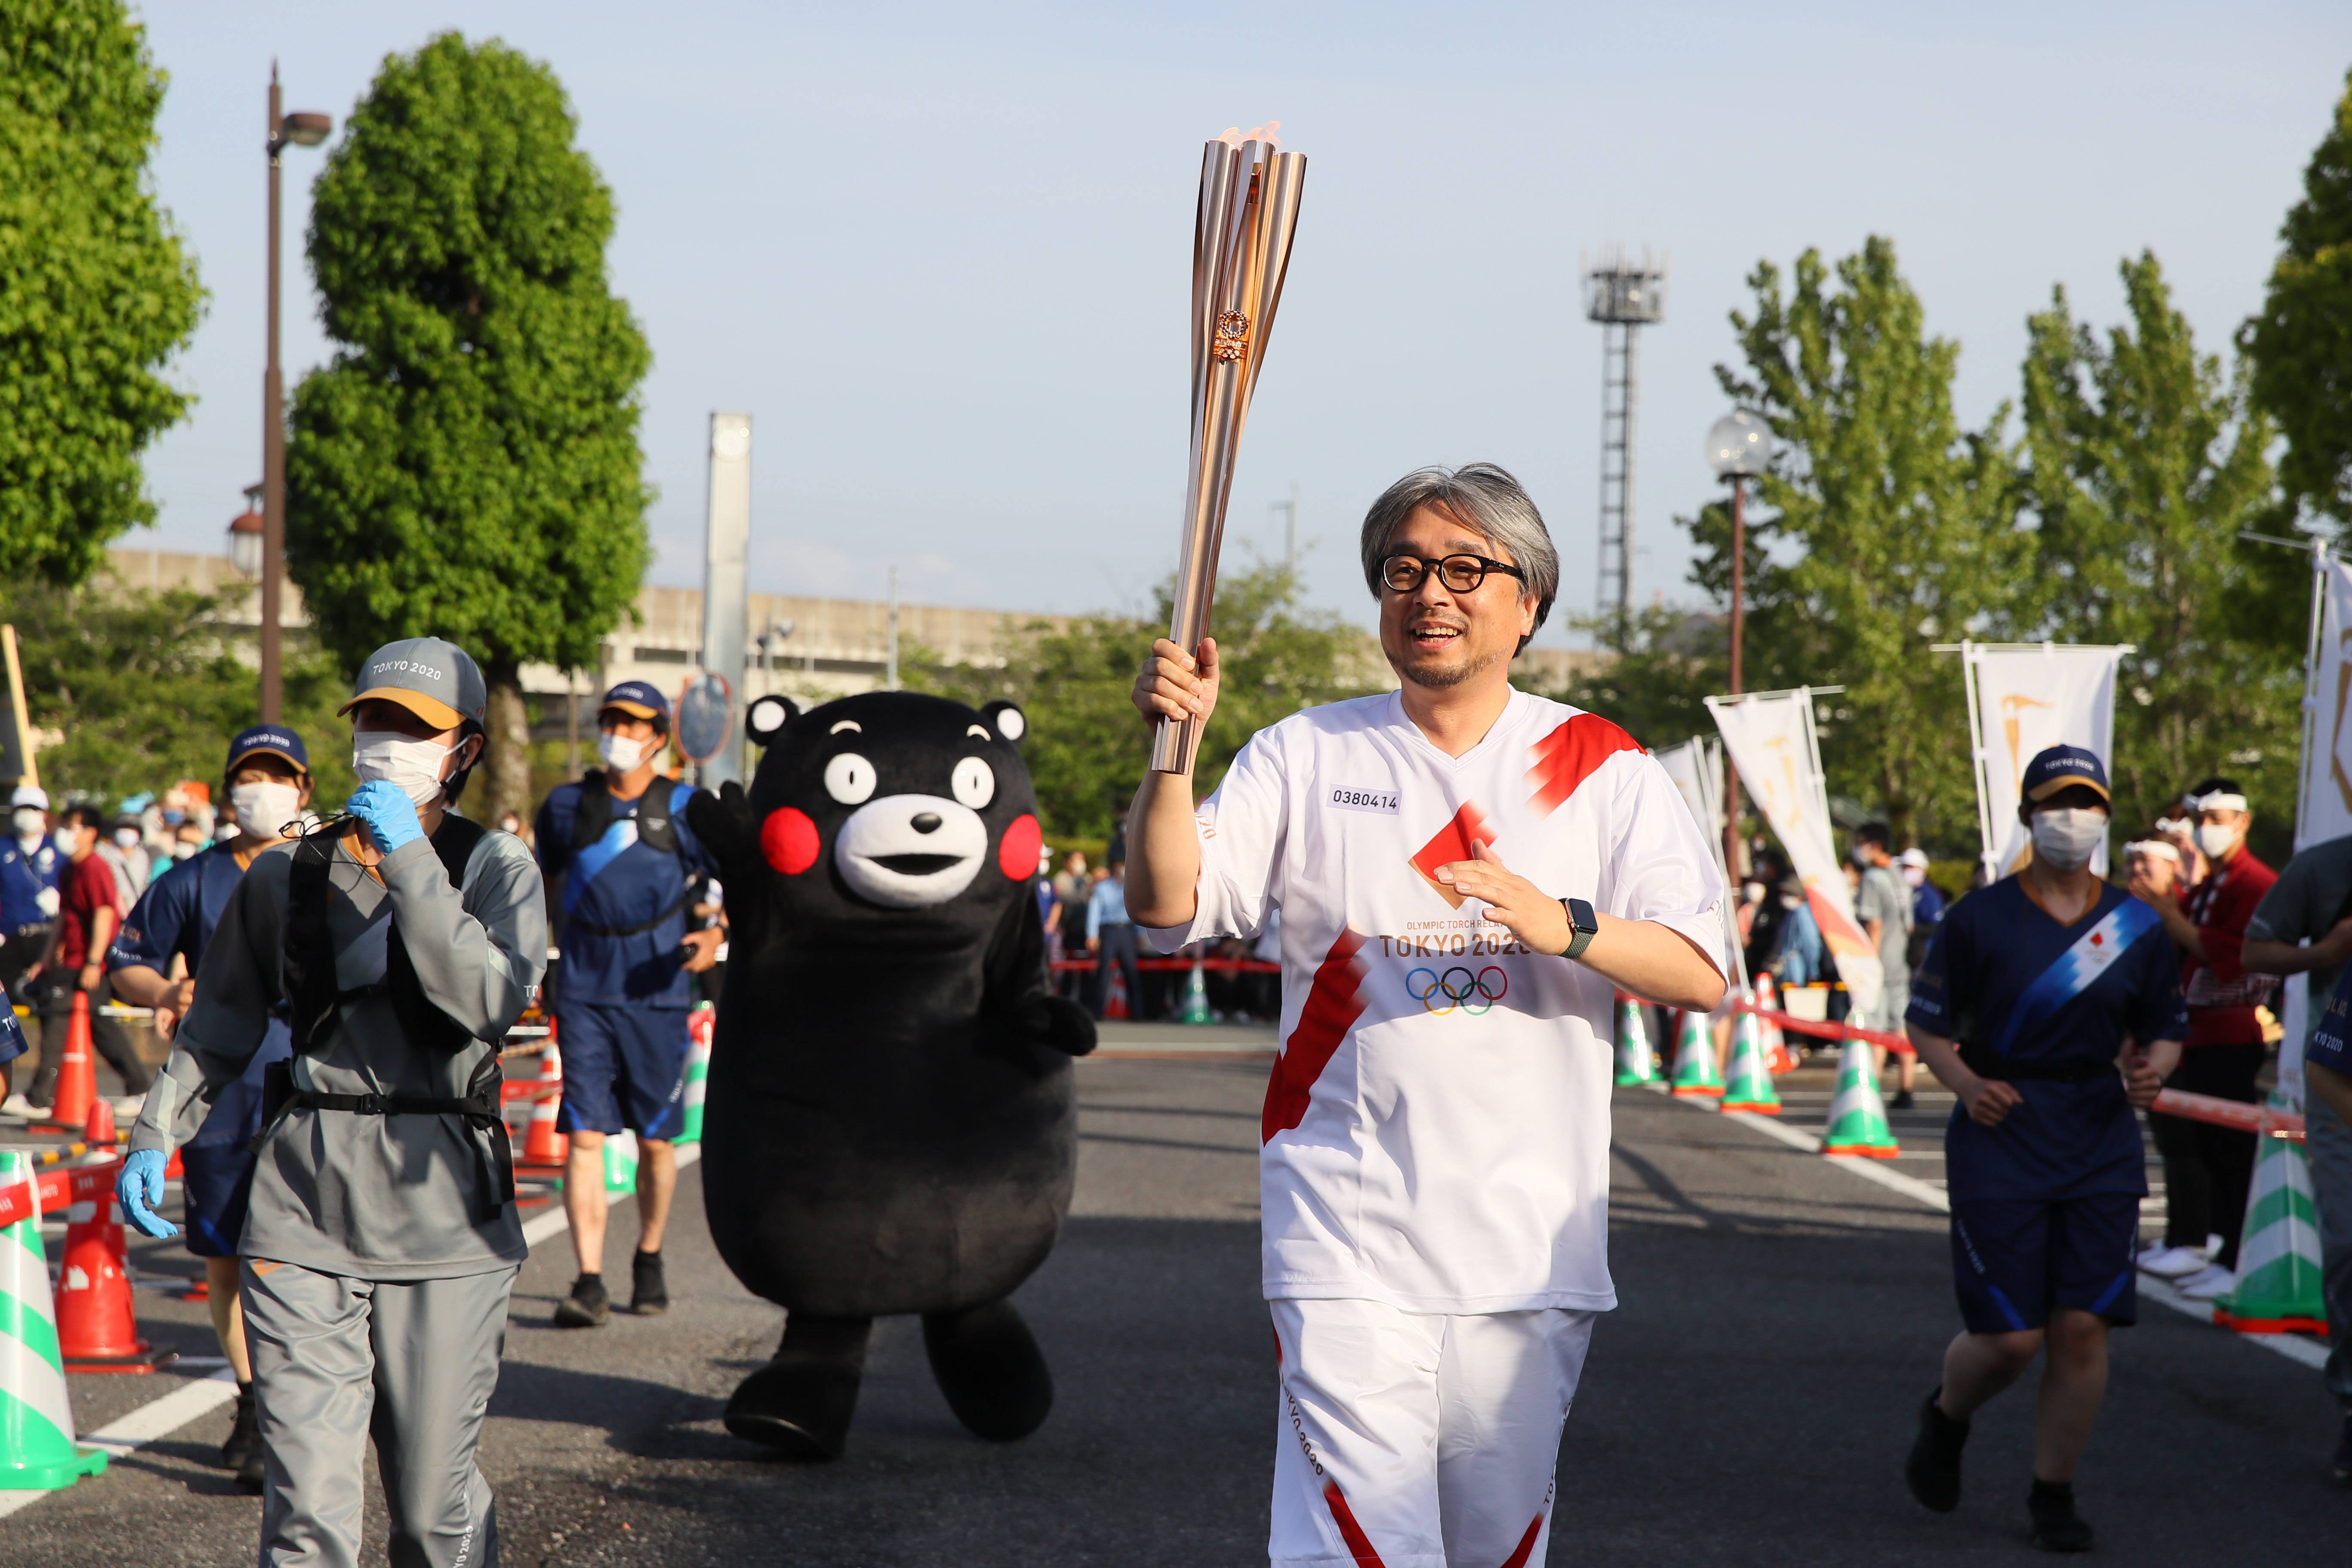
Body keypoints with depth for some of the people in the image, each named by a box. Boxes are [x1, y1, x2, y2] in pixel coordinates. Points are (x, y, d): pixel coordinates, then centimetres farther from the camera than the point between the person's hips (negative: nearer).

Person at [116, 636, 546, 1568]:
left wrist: (410, 861, -16)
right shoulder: (290, 875, 12)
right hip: (304, 1203, 2)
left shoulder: (495, 866, 3)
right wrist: (155, 1135, 12)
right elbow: (220, 1025, 22)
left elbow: (490, 1000, -15)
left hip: (440, 1205, -2)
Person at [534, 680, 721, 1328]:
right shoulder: (567, 805, 8)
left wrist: (717, 934, -15)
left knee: (654, 1140, 7)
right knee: (585, 1135, -9)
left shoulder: (686, 810, 1)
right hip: (584, 993, 1)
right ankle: (589, 1282, -12)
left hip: (658, 990, -1)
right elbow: (539, 881, 23)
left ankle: (649, 1261, 29)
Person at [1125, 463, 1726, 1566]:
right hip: (1349, 1241, -1)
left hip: (1533, 1249, 1)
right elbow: (1166, 906, -3)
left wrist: (1563, 925, -19)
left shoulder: (1604, 771, 6)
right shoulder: (1309, 756, 7)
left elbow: (1701, 976, -1)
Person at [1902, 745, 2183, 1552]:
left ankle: (2054, 1495, 14)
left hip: (2101, 1144, 3)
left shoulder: (2137, 927, 6)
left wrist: (2151, 1068, -9)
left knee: (2083, 1327, -4)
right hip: (2002, 1132, -3)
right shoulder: (1980, 918, -4)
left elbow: (2164, 1029, 14)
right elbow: (1927, 1023, 1)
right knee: (2011, 1336, -6)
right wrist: (1965, 1083, -17)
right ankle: (1945, 1419, 28)